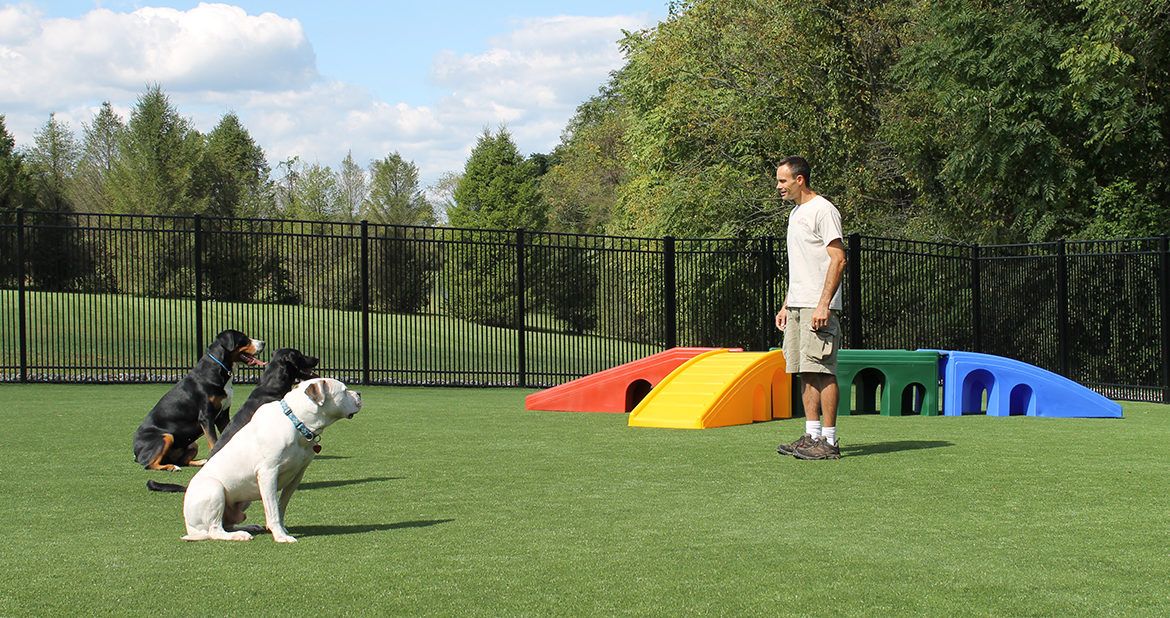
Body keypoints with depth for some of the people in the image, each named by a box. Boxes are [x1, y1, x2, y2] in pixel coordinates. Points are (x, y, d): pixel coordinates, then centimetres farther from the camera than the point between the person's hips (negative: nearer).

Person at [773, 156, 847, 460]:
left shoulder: (823, 210, -10)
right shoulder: (795, 213, 20)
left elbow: (838, 260, -16)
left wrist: (823, 305, -22)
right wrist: (786, 306, 21)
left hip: (818, 307, -9)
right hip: (797, 306, 10)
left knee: (822, 371, -9)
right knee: (805, 372, 8)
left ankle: (828, 441, -8)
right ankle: (812, 435, 12)